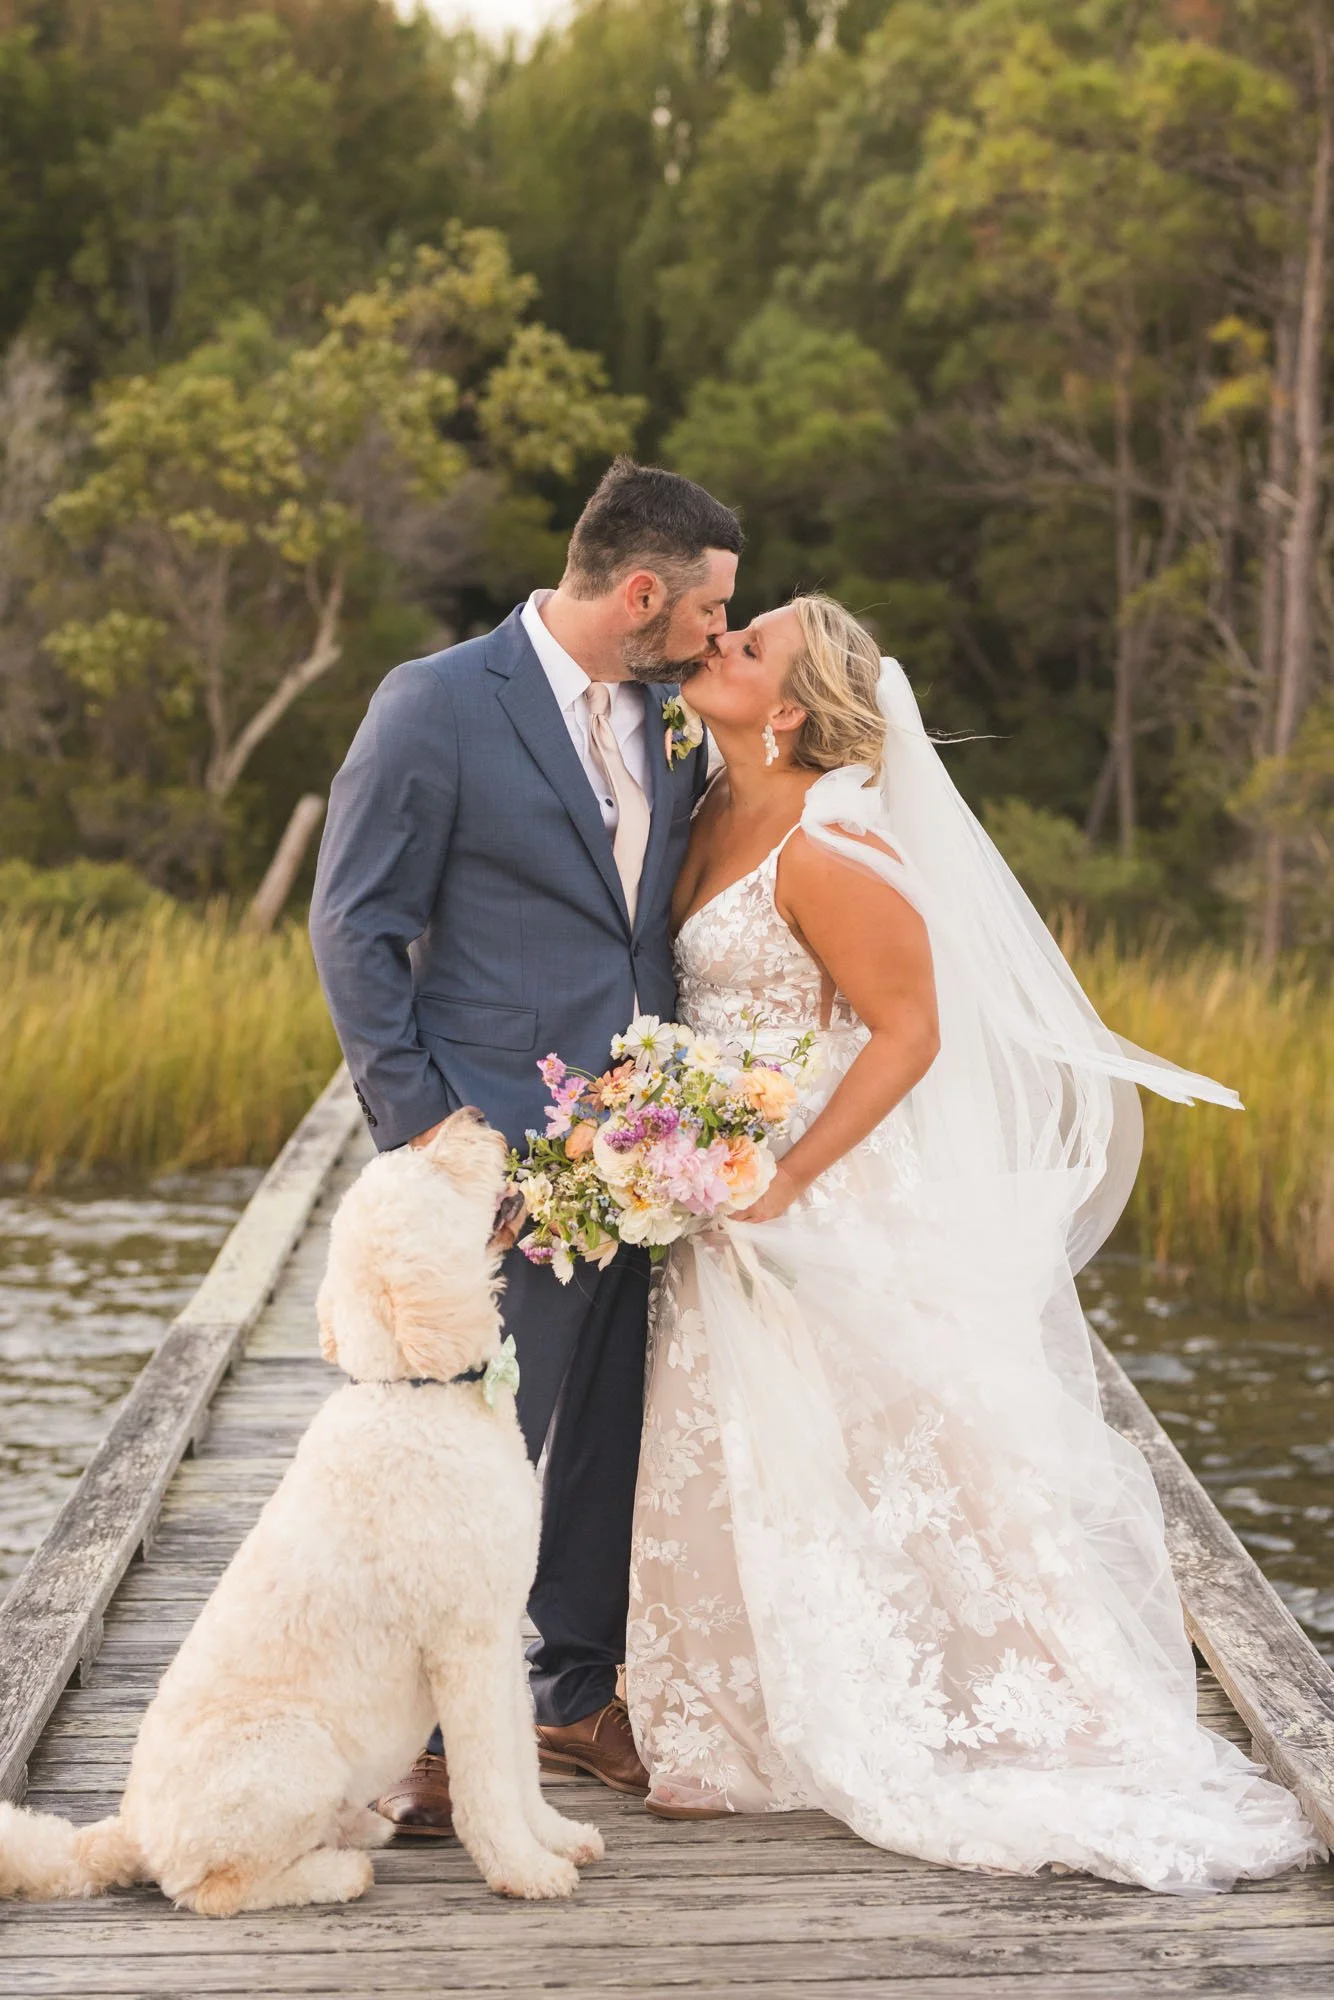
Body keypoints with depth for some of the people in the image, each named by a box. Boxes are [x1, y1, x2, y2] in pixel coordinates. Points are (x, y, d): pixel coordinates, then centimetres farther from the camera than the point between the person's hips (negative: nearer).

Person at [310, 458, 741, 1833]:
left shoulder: (670, 714, 11)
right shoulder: (438, 704, -9)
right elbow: (354, 924, -7)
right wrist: (419, 1118, -12)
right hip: (502, 1147, -7)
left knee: (613, 1430, 13)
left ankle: (580, 1694, 28)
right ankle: (426, 1733, 6)